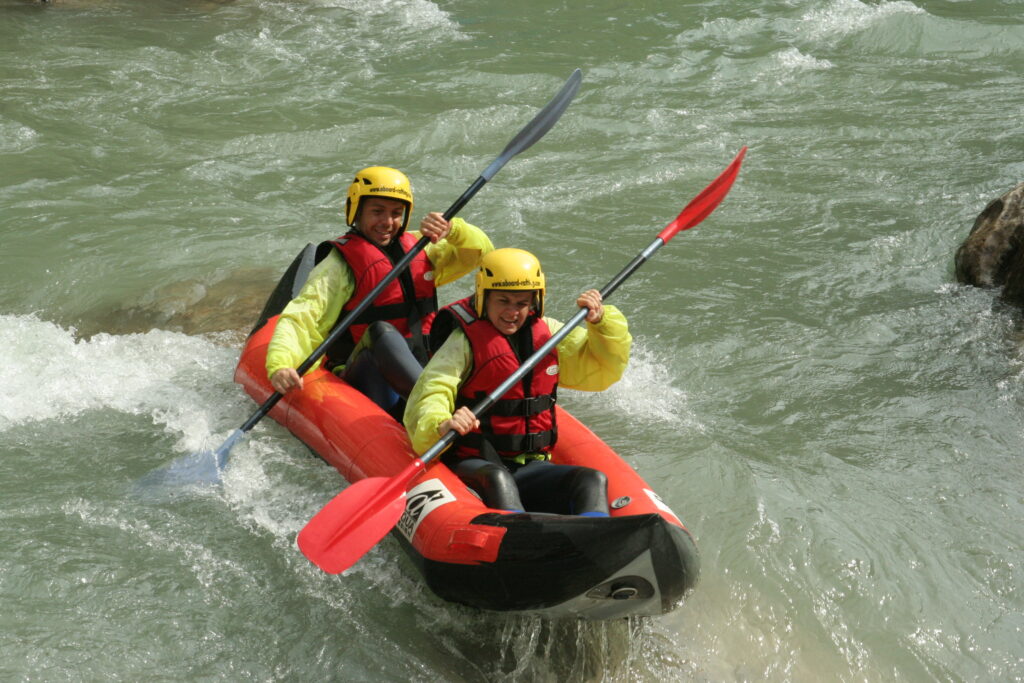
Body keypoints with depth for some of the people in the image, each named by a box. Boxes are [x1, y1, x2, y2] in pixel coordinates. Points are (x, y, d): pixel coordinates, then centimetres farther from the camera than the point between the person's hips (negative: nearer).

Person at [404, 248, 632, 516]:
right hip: (473, 466, -4)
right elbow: (427, 398, -17)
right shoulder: (464, 341, -5)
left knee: (593, 480, -22)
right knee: (496, 478, -38)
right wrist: (441, 425, -41)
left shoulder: (547, 333, 12)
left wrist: (601, 321, 1)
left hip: (530, 466, 5)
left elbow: (605, 368, 18)